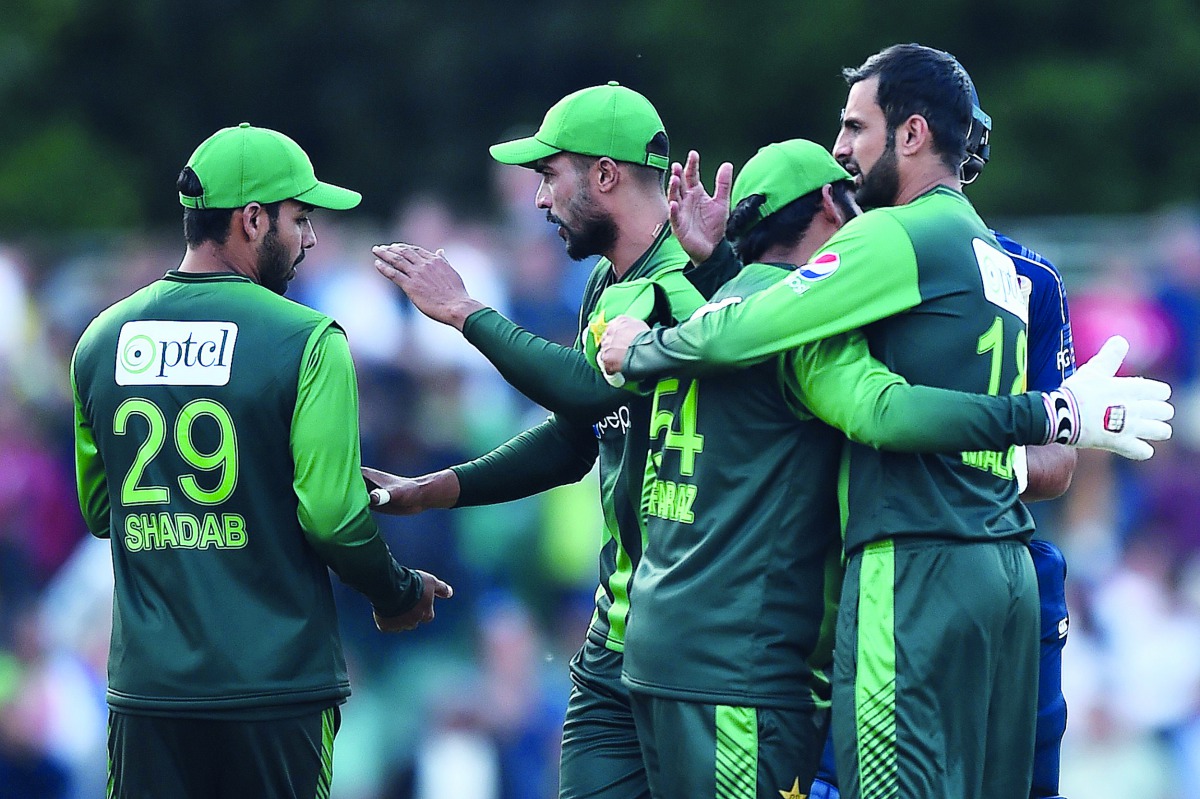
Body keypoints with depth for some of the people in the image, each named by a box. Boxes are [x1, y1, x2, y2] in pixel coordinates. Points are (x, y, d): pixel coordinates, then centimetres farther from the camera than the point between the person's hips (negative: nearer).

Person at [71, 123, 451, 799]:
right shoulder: (307, 342, -10)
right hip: (277, 689, -4)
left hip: (146, 692, 4)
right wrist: (398, 596, 4)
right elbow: (332, 515, -14)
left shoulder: (103, 340, 6)